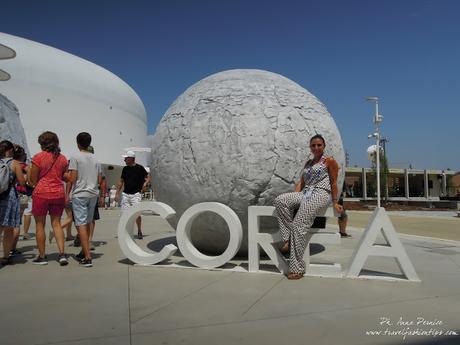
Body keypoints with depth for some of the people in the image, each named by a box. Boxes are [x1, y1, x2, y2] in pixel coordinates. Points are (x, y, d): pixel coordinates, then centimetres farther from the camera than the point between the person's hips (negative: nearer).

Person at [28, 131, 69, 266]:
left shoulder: (38, 157, -8)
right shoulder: (62, 158, 5)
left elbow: (33, 180, -5)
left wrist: (28, 172, 15)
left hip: (41, 193, -4)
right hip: (58, 193, 4)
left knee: (40, 225, 8)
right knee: (56, 223, 11)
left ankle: (42, 256, 13)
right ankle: (62, 254, 1)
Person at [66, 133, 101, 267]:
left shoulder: (75, 157, -7)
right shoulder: (95, 159, 9)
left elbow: (72, 178, -12)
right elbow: (99, 180, 10)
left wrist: (67, 193, -3)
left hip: (79, 194, -6)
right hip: (93, 194, 6)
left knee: (81, 224, -6)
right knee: (87, 223, 17)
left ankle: (87, 257, -12)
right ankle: (84, 252, 29)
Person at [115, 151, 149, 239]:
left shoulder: (140, 168, -1)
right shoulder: (125, 169, 12)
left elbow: (148, 177, 5)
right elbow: (121, 181, 16)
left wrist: (145, 183, -15)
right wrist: (117, 193, 11)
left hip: (136, 194, -4)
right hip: (125, 194, 4)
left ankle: (139, 231, 8)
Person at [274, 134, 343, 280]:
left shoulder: (330, 161, 9)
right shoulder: (308, 163, 26)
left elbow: (333, 183, 4)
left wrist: (335, 202, -3)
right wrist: (294, 198, 4)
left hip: (321, 193, -6)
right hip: (305, 193, 7)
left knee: (299, 225, -25)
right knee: (280, 200, -24)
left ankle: (297, 268, -23)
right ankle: (289, 238, -22)